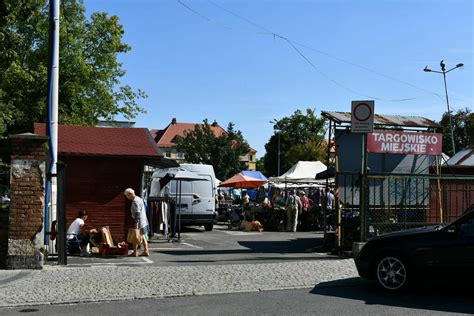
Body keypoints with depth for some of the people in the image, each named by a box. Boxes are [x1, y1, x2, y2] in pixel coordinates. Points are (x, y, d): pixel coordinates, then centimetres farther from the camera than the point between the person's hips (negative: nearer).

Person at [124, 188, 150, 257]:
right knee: (143, 237, 11)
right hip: (144, 221, 10)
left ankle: (135, 252, 0)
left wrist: (136, 223, -24)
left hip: (139, 221, -10)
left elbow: (137, 213, -22)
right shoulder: (139, 199, 16)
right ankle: (146, 251, 11)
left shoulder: (135, 201, -15)